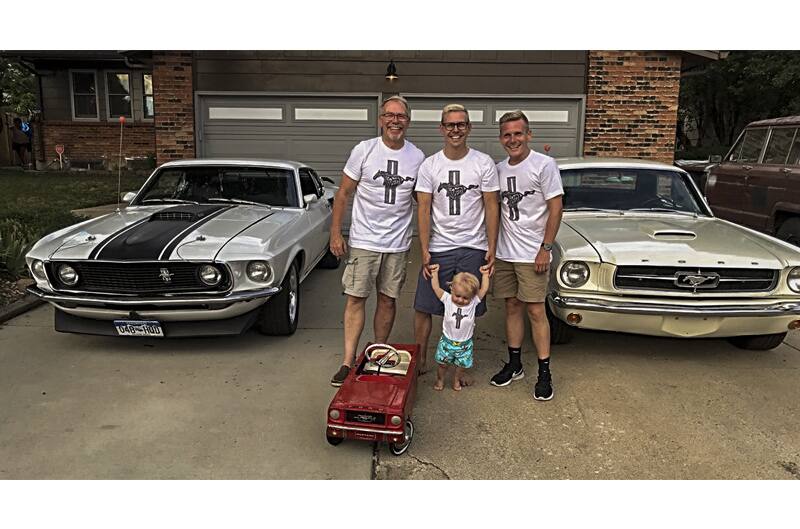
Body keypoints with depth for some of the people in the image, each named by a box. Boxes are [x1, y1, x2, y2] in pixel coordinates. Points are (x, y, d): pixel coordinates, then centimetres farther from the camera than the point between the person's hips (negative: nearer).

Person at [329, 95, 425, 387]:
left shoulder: (417, 157, 2)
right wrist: (335, 233, -6)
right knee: (355, 298, -2)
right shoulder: (364, 150, -5)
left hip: (398, 243, 3)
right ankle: (348, 362, 5)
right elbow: (343, 193, -1)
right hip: (363, 240, -2)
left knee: (388, 299, 10)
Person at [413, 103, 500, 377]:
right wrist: (424, 250, -8)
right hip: (437, 248, 1)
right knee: (423, 307, 3)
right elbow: (424, 209, -1)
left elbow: (491, 208, 2)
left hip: (473, 249, 0)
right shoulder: (429, 165, 2)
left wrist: (492, 249, -4)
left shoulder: (484, 163, 1)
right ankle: (420, 361, 21)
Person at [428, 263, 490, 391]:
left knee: (462, 365, 12)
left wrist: (485, 274, -7)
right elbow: (436, 288, -13)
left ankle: (456, 380, 39)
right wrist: (435, 272, -10)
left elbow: (484, 289, -13)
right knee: (442, 363, 11)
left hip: (465, 343, 1)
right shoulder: (447, 300, -12)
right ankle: (440, 380, 37)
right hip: (447, 341, 0)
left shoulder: (473, 302, -12)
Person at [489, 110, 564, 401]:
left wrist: (546, 248, -14)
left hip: (532, 254, -5)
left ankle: (544, 373, 7)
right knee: (512, 307, 12)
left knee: (535, 311, -4)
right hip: (504, 253, 6)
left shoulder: (544, 164, -8)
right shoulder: (499, 169, 9)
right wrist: (491, 247, 12)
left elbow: (555, 209, -9)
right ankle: (514, 364, 24)